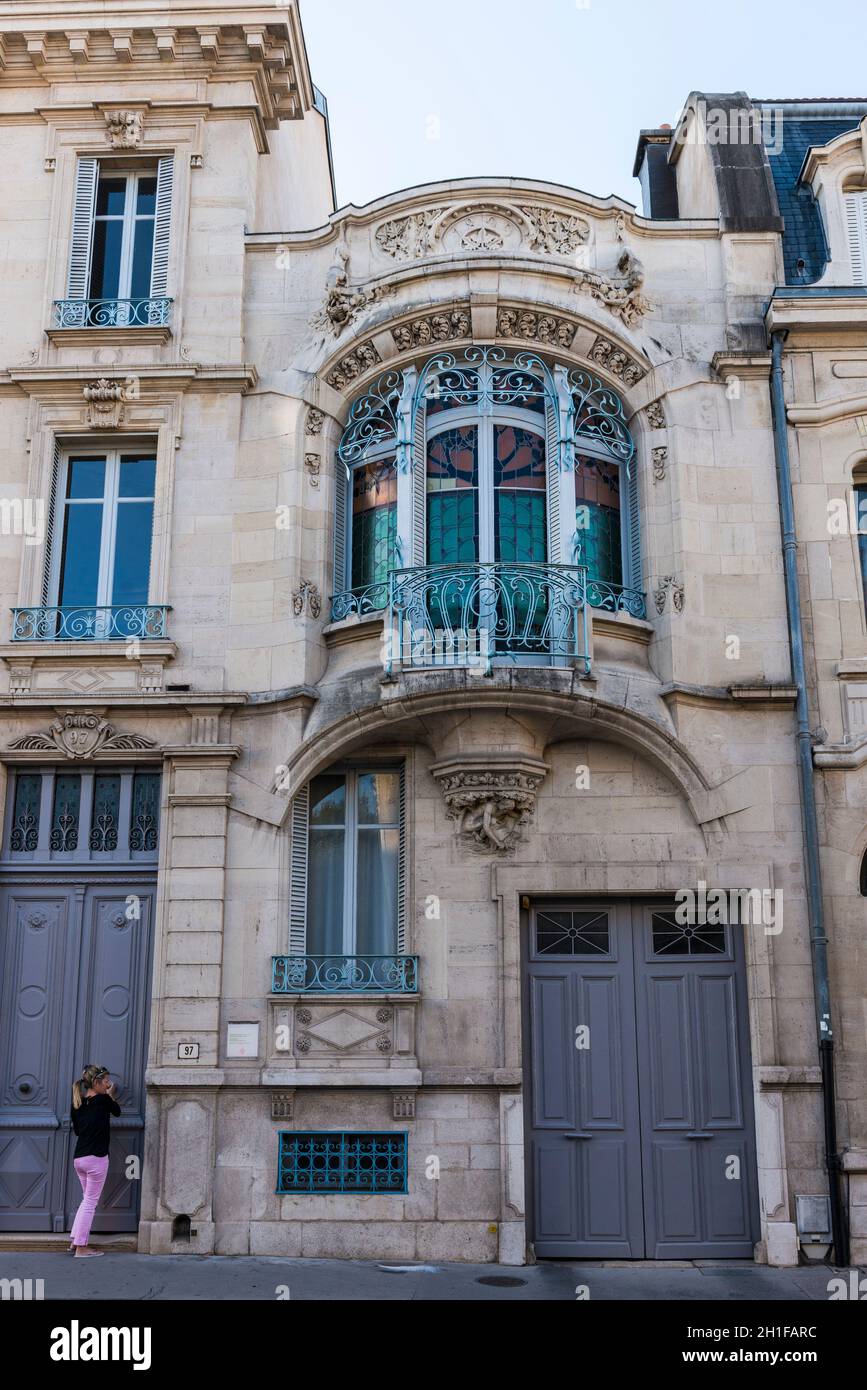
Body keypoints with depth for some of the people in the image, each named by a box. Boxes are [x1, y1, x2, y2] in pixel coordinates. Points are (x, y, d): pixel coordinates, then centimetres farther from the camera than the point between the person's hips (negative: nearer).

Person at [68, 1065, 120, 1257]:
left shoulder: (77, 1103, 7)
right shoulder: (103, 1100, -10)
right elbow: (117, 1111, 9)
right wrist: (111, 1096, 25)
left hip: (78, 1158, 7)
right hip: (96, 1158, -7)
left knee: (87, 1199, 20)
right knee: (90, 1202, 2)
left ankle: (75, 1240, 21)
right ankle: (81, 1247, 5)